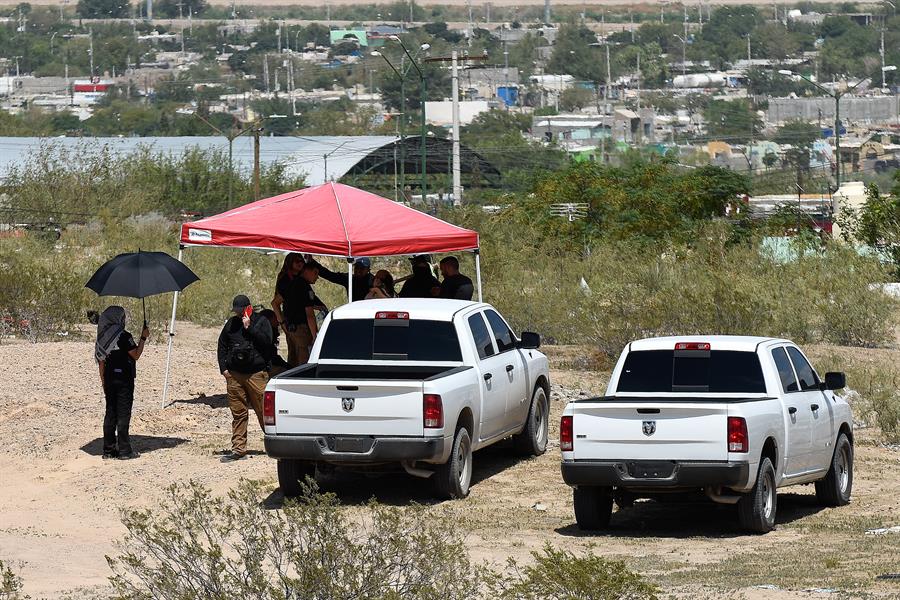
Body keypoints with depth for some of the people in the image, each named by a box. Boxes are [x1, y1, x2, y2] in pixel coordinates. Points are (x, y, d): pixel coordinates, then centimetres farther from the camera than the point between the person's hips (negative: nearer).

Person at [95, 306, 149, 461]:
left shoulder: (103, 337, 7)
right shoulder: (124, 336, -14)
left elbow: (101, 362, 10)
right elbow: (136, 355, -9)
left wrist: (104, 383, 16)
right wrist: (143, 338, -2)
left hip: (109, 380, 6)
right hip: (124, 380, -6)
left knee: (110, 414, 10)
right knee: (123, 414, -2)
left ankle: (108, 449, 12)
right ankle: (124, 450, -1)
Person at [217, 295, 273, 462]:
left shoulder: (261, 322, 3)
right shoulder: (231, 324, 14)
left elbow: (266, 342, -12)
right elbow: (222, 346, 20)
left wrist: (249, 328, -14)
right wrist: (223, 368, 10)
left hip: (257, 374, -4)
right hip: (234, 375, 4)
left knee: (263, 411, -5)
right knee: (238, 414, 5)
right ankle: (238, 449, 8)